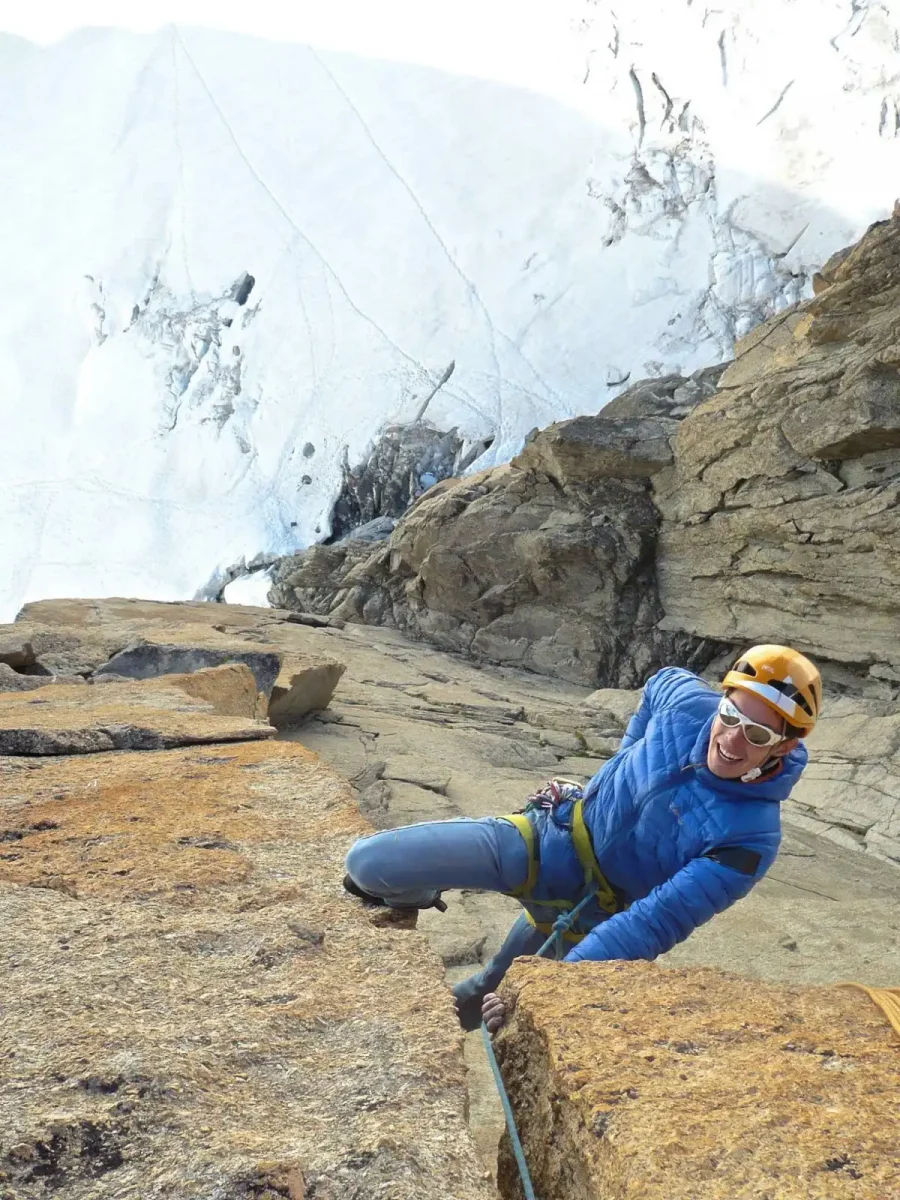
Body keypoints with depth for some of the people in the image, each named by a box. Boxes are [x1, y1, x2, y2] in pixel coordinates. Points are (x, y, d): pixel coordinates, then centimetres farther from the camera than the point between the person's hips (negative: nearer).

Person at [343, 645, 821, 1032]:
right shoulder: (688, 701, -17)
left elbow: (657, 923, -32)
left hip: (585, 907, -2)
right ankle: (412, 901, 26)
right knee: (369, 862, -7)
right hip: (550, 832, 2)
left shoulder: (750, 839, -27)